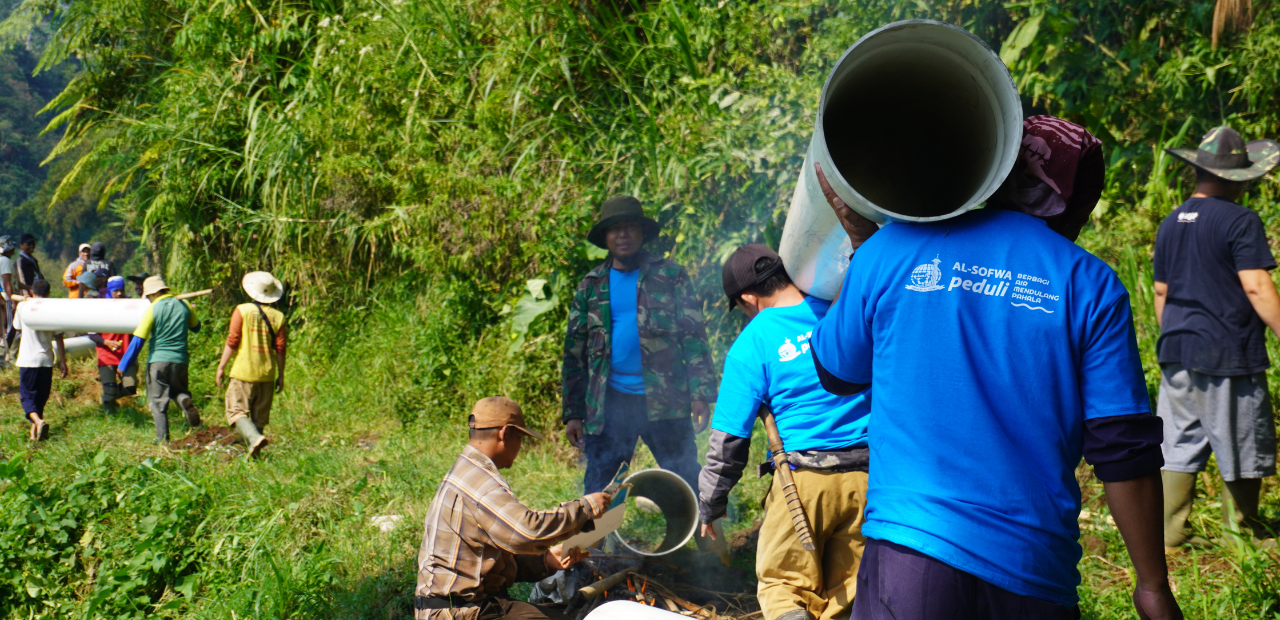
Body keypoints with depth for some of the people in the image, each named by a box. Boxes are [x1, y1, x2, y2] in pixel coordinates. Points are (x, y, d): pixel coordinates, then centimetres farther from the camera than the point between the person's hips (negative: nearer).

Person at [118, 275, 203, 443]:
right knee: (177, 391, 22)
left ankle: (163, 439, 0)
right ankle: (184, 399, -14)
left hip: (158, 360, -3)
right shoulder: (184, 305, 2)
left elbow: (137, 341, -9)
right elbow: (196, 327, 19)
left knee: (158, 401, 6)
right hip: (180, 360, 3)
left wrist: (123, 366, -3)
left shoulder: (152, 310, -8)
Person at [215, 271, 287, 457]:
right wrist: (281, 375, 11)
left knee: (237, 411, -1)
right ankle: (252, 452, 14)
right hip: (267, 374, 4)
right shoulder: (278, 317, 3)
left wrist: (221, 367, 1)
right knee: (259, 417, 12)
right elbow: (280, 349, 3)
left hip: (243, 372, -4)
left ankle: (255, 437, -25)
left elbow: (232, 342, -7)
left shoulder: (242, 311, -6)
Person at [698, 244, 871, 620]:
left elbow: (728, 439, -4)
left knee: (781, 585, 12)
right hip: (867, 479, 4)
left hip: (805, 479, -3)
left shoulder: (751, 344, -6)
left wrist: (709, 508, 7)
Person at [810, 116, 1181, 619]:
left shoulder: (892, 250, 0)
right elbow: (1124, 452, -4)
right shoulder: (1090, 285, -2)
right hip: (1034, 576, 0)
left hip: (906, 553, 0)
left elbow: (835, 373, 16)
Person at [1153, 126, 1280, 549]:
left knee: (1179, 444, 10)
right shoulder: (1241, 222, -11)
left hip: (1178, 353, 6)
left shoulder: (1170, 223, 9)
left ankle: (1169, 530, 10)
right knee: (1242, 447, 10)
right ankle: (1243, 528, 23)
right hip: (1228, 354, -6)